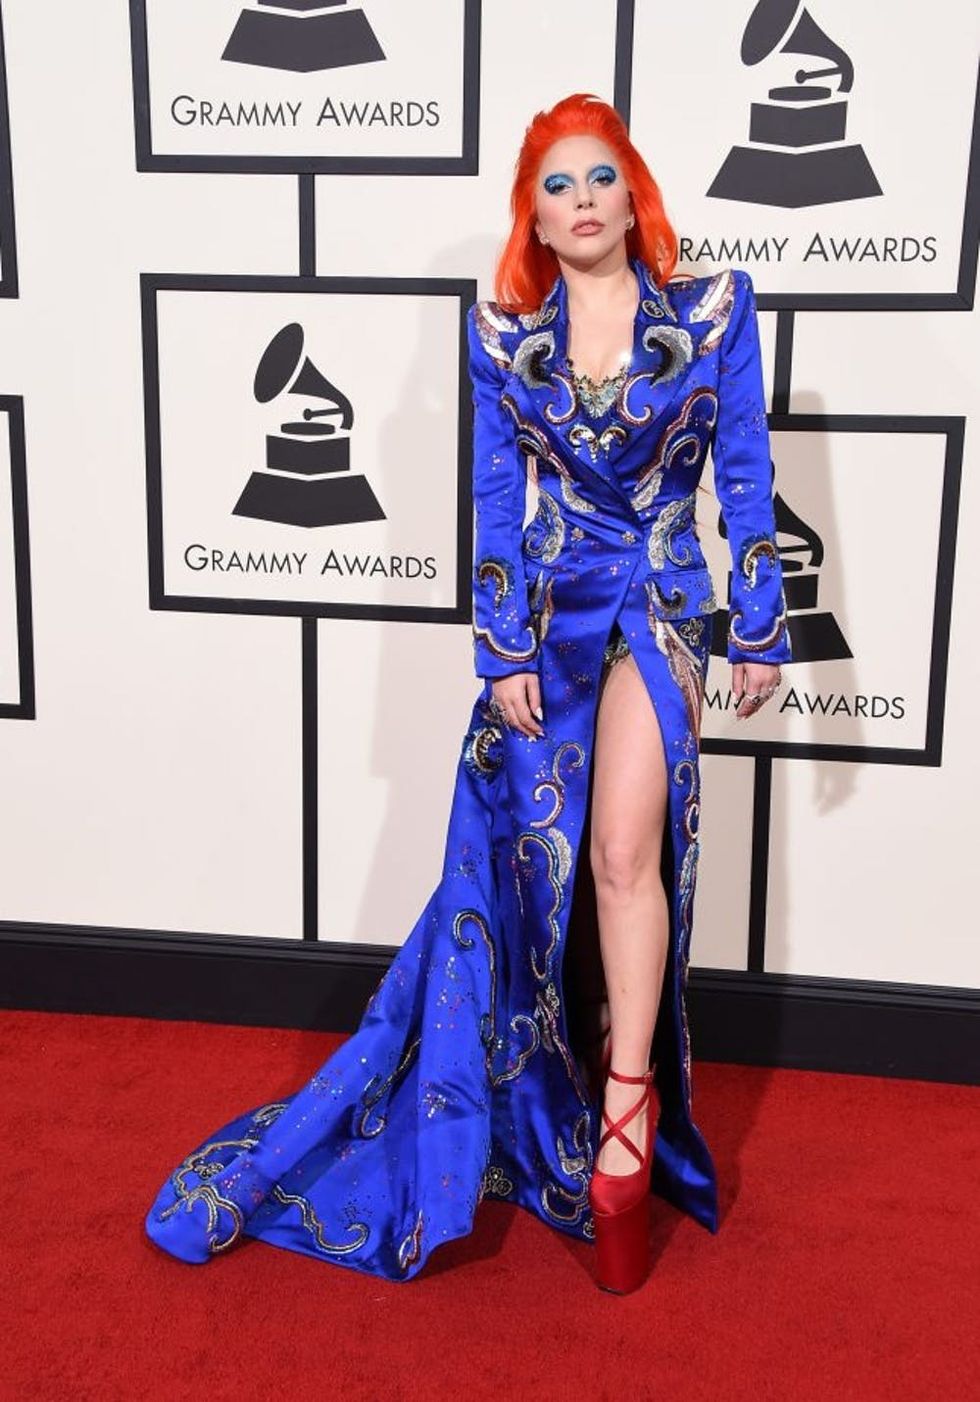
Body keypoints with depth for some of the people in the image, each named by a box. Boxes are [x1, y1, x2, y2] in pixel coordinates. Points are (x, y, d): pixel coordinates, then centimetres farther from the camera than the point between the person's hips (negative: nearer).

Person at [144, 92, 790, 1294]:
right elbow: (493, 500, 1)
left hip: (662, 602, -2)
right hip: (547, 610, 2)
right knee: (541, 862, 5)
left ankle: (627, 1105, -6)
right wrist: (504, 652, -4)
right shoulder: (502, 334, 1)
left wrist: (762, 629, 2)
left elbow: (744, 478, 2)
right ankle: (556, 1116, 26)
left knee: (625, 847, -21)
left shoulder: (714, 309, -2)